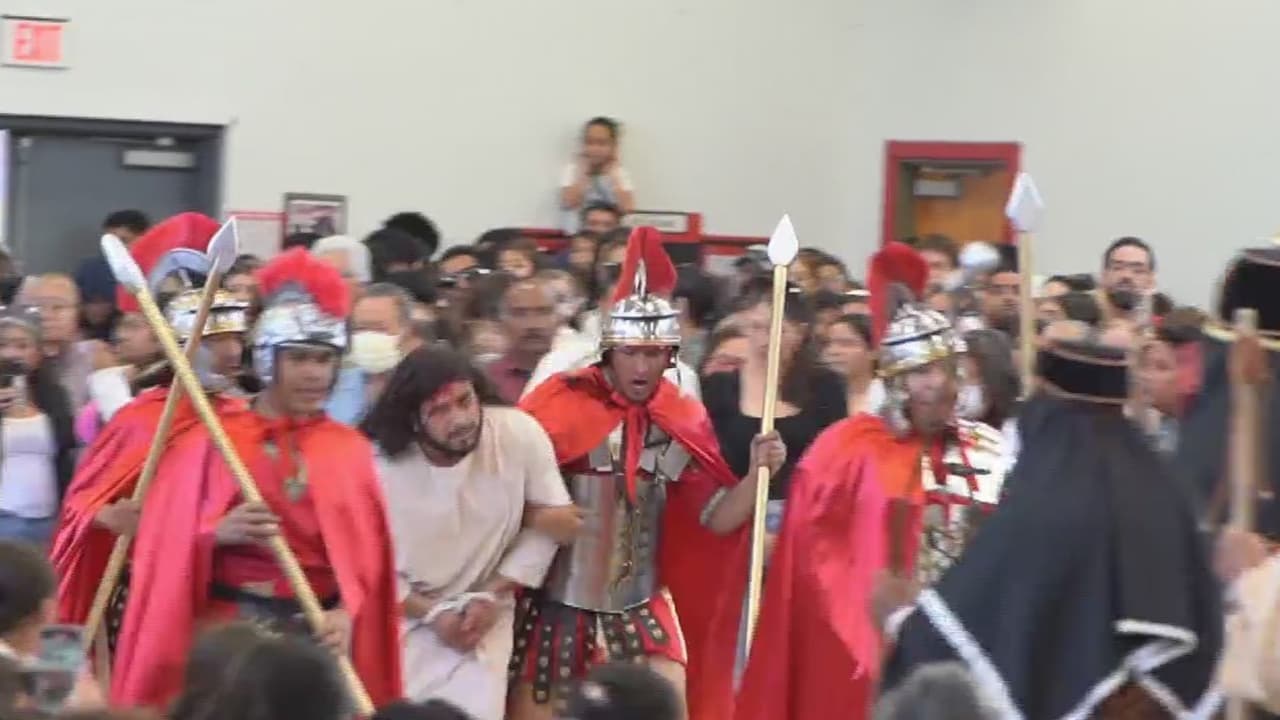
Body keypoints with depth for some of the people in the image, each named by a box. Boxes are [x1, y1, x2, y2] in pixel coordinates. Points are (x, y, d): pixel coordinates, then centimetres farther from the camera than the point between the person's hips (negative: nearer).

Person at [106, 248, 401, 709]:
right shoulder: (209, 443, 1)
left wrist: (348, 615, -15)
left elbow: (367, 555, 3)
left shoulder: (351, 450, 8)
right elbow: (166, 549, 0)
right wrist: (215, 534, -20)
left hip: (319, 641, 2)